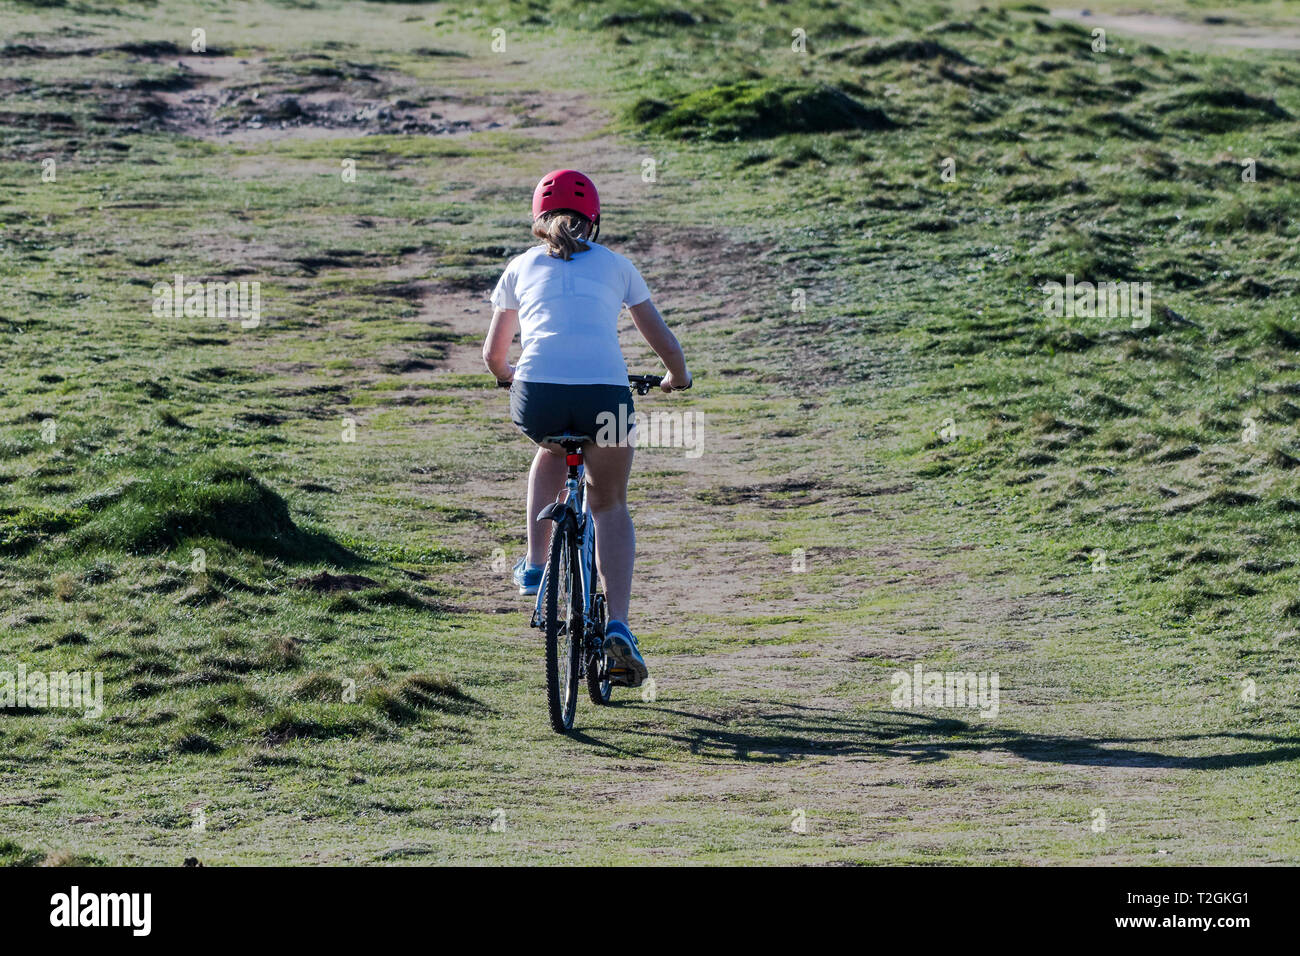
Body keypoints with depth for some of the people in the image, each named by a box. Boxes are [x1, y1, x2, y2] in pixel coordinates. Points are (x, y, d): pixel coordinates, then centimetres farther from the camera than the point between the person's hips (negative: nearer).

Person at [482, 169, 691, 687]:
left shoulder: (522, 267, 22)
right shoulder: (615, 265, 21)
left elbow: (493, 355, 32)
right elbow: (665, 344, 24)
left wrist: (510, 376, 54)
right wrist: (678, 378, 46)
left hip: (538, 396, 1)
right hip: (605, 396, -1)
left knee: (553, 449, 38)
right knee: (611, 504, 22)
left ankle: (535, 565, 24)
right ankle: (618, 624, 4)